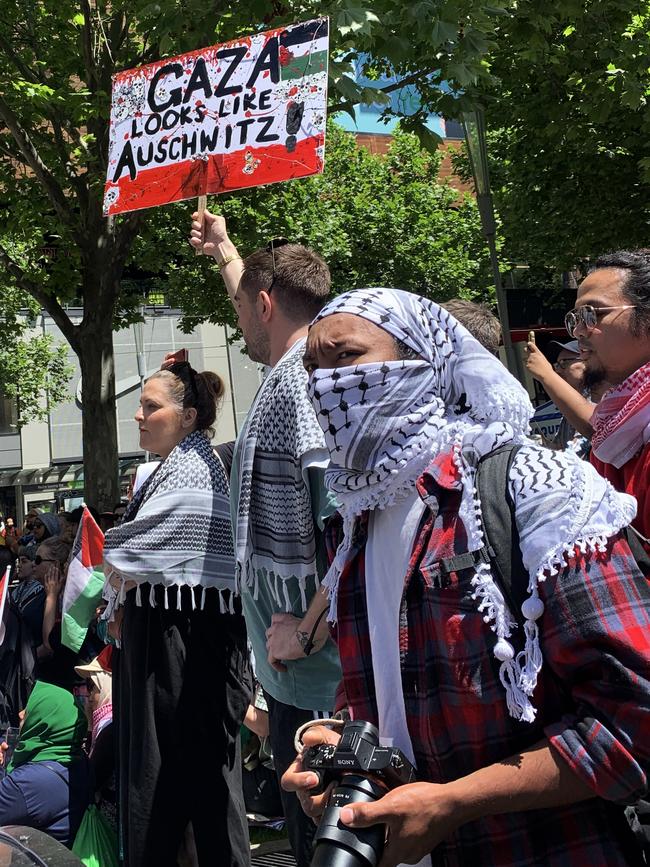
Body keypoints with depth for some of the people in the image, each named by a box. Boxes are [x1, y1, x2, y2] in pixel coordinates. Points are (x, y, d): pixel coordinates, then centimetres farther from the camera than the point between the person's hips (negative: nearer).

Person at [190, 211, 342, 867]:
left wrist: (308, 625, -22)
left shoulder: (305, 378, -17)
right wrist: (224, 252, 50)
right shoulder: (295, 372, 14)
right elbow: (261, 303, 37)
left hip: (311, 668, -10)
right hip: (293, 663, 10)